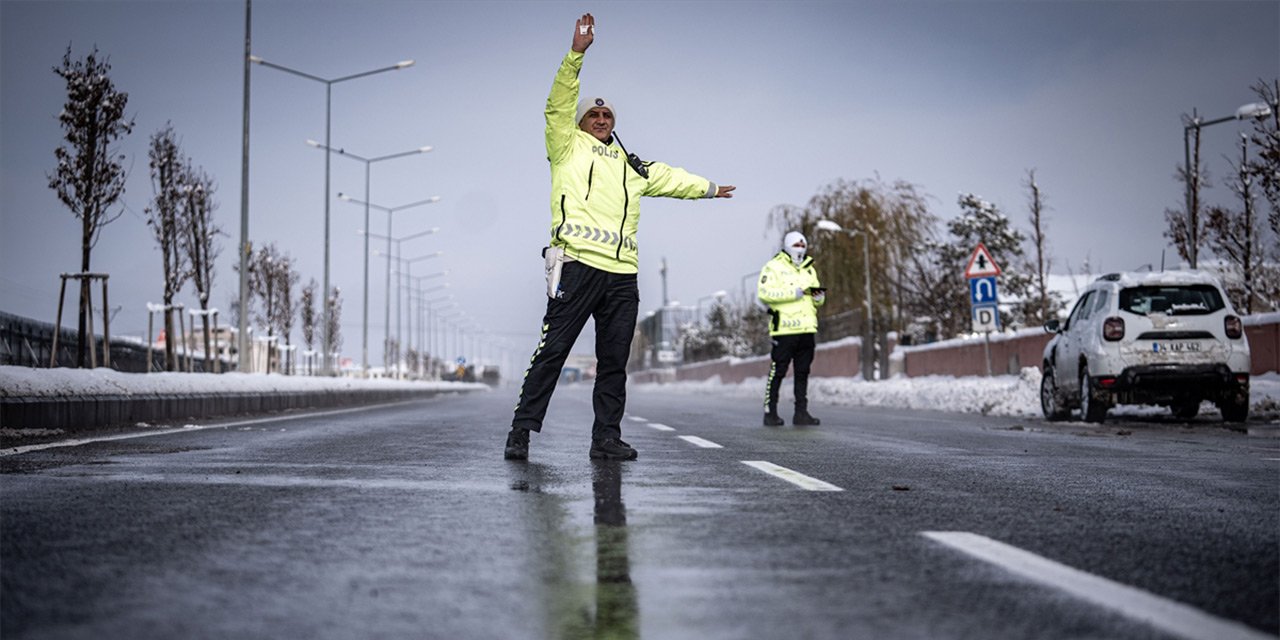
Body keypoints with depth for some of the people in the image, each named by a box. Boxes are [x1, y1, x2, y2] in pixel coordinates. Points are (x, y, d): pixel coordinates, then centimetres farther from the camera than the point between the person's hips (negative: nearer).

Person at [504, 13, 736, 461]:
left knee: (614, 360, 5)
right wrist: (576, 53, -12)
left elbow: (669, 179, 41)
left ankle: (606, 438, 10)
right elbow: (560, 103, -1)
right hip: (577, 264, -6)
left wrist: (709, 188, 51)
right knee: (552, 350, -10)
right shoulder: (568, 147, 13)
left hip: (622, 272, 6)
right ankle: (521, 432, -9)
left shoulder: (630, 165, 27)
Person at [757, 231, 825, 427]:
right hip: (784, 328, -7)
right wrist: (794, 292, -19)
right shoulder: (773, 267, -3)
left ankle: (801, 413, 13)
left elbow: (815, 299, 24)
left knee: (803, 372, 9)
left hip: (806, 329, 7)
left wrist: (819, 297, -1)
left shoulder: (809, 269, 20)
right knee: (777, 372, -5)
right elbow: (764, 293, -16)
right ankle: (770, 413, 0)